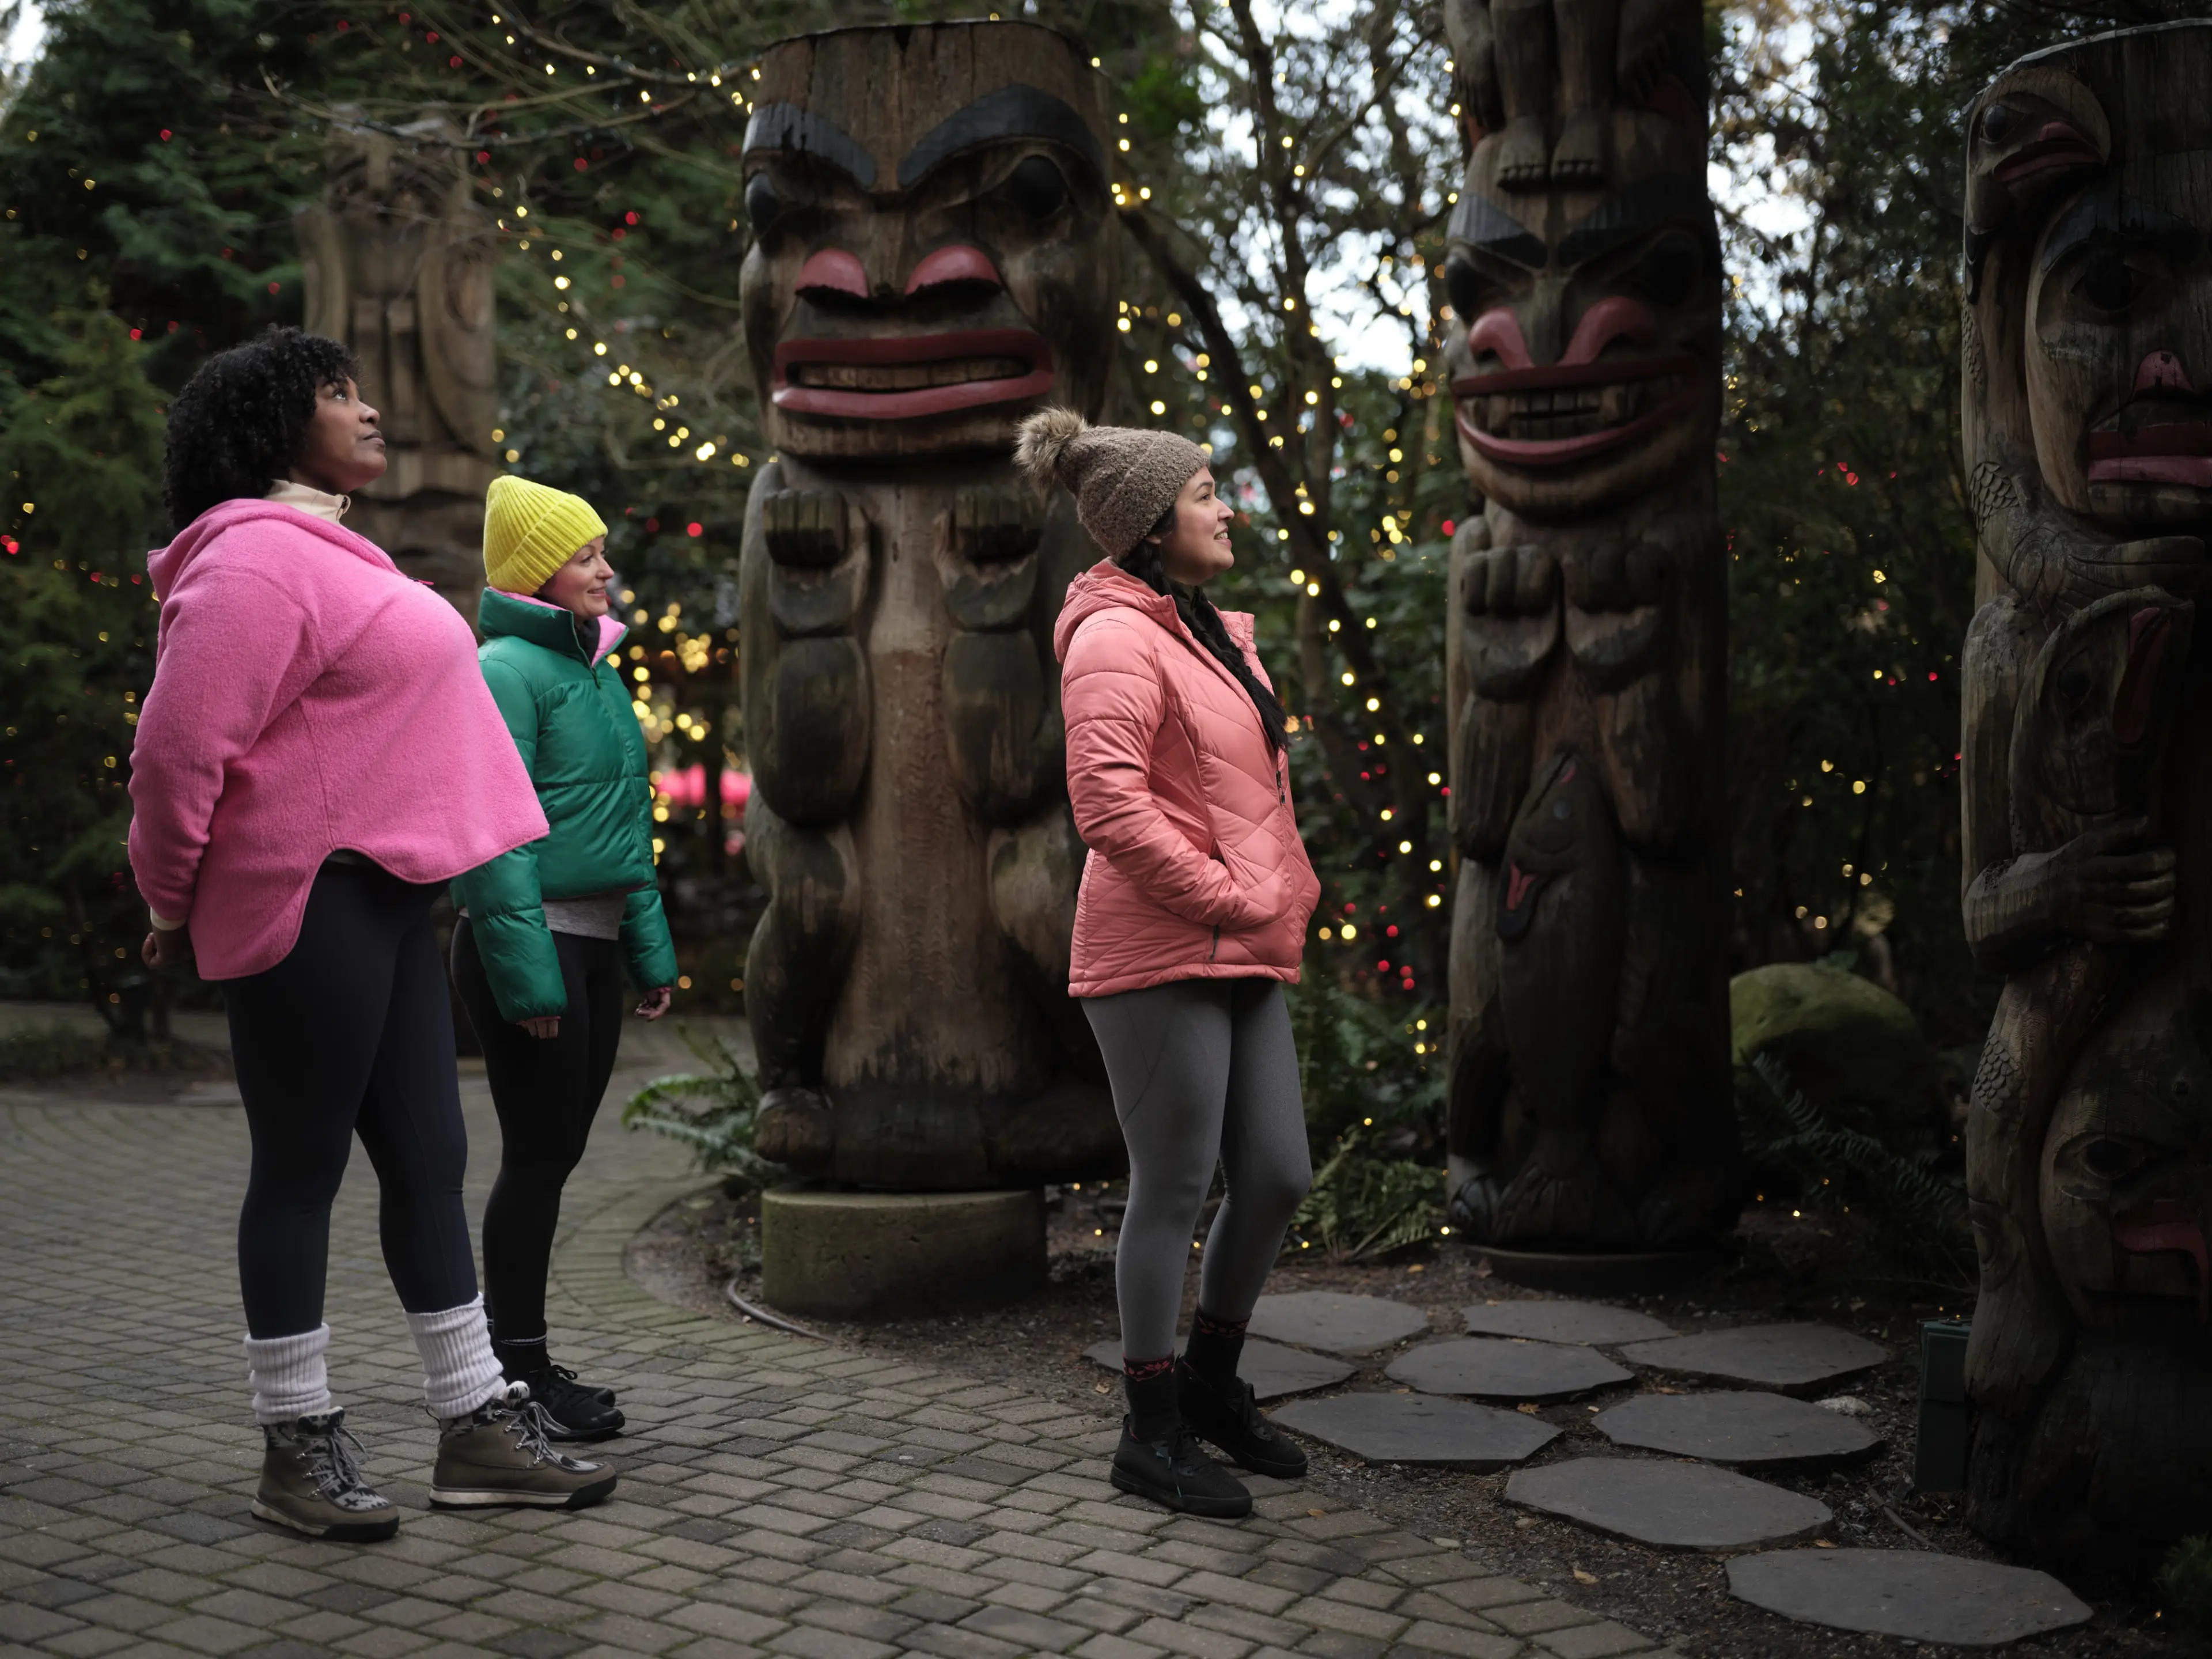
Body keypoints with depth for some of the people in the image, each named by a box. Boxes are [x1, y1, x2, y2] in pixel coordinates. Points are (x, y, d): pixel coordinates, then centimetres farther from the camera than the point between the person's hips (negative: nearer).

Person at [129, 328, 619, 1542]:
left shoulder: (327, 553, 21)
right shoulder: (256, 558, -13)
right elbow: (178, 746, -17)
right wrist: (174, 899, -6)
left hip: (381, 897, 10)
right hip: (310, 900, -10)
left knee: (428, 1158, 10)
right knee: (302, 1167, 0)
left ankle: (476, 1425, 17)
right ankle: (296, 1445, 12)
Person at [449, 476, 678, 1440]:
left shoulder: (598, 668, 16)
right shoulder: (507, 671, -11)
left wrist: (650, 946, 15)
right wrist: (525, 967, -21)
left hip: (593, 941, 9)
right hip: (529, 939, -8)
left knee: (555, 1153, 12)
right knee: (537, 1157, -3)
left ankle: (518, 1359, 23)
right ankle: (518, 1369, 8)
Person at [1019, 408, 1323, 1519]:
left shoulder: (1215, 632, 19)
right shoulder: (1117, 638, -13)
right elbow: (1108, 804, -23)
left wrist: (1284, 896, 14)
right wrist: (1228, 896, -17)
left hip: (1239, 960, 9)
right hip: (1162, 958, -9)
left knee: (1278, 1176, 11)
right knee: (1174, 1188, -1)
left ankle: (1211, 1382, 31)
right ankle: (1153, 1435, 14)